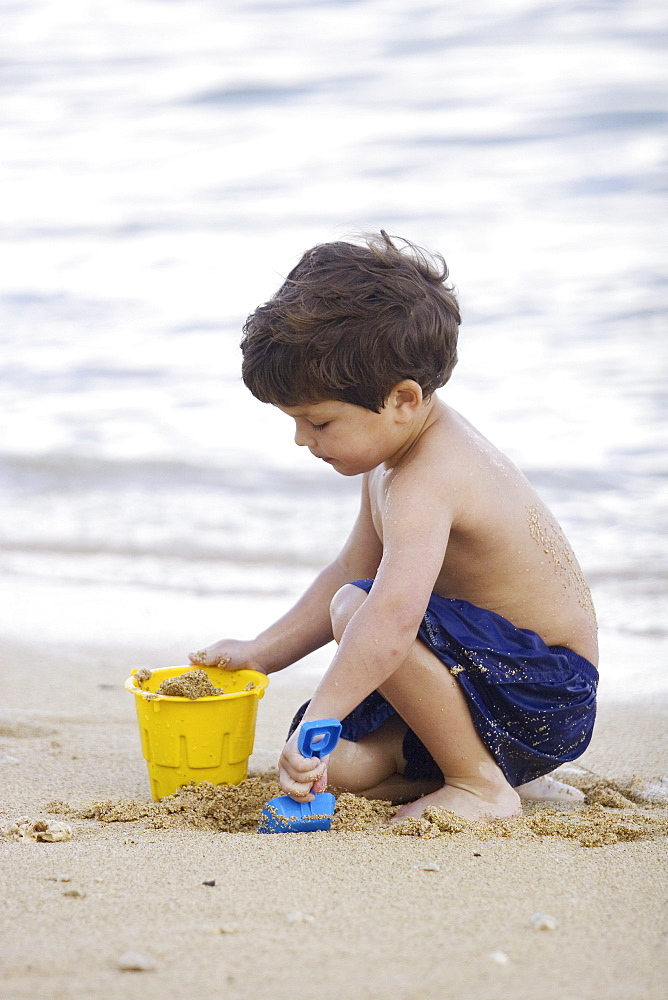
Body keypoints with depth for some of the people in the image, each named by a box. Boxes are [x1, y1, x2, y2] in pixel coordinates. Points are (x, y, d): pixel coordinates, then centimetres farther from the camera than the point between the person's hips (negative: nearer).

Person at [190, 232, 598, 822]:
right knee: (336, 762, 0)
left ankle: (482, 787, -13)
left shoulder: (423, 484, -26)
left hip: (546, 698, -10)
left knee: (355, 609, -26)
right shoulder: (397, 453, 7)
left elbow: (395, 612, -43)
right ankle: (508, 774, 11)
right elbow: (353, 570, 20)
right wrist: (261, 653, 18)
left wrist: (317, 721, -44)